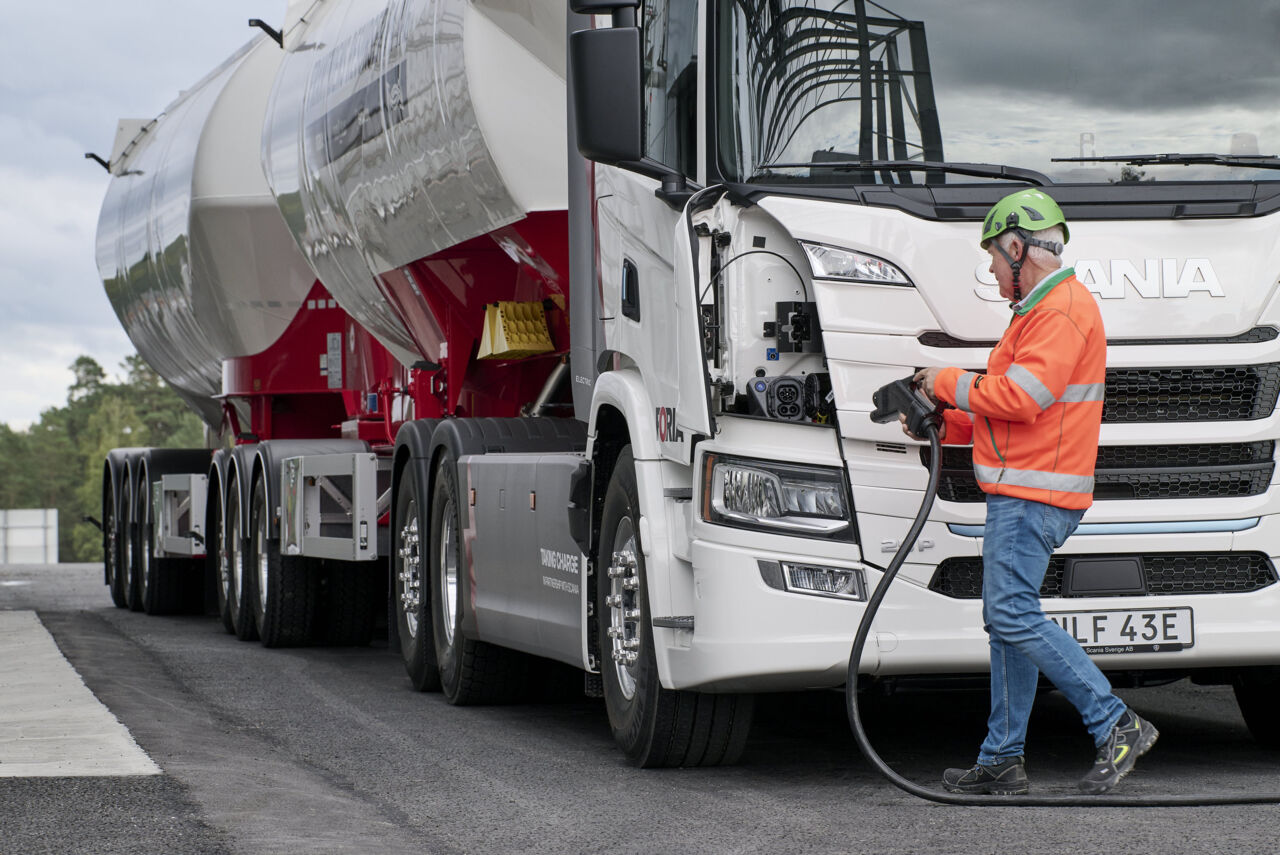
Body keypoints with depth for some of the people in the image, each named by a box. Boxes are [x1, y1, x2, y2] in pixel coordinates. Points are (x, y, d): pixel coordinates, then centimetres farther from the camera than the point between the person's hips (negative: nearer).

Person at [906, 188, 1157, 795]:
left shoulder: (1063, 309, -13)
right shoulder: (1043, 308, 22)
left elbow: (1019, 398, -22)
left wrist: (947, 382, -9)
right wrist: (943, 425, 18)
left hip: (1032, 496, -11)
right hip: (1020, 493, 11)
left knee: (1013, 615, -15)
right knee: (1007, 619, 11)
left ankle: (1117, 725, -12)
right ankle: (1002, 761, 14)